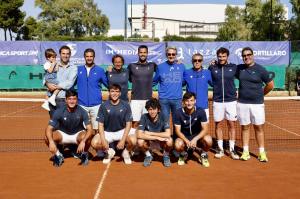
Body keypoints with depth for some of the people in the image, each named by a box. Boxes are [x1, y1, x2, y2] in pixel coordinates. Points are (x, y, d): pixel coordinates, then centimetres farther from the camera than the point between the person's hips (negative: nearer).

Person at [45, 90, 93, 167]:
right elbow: (49, 129, -23)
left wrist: (83, 141, -45)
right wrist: (51, 141, -43)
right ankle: (58, 155, 1)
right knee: (47, 138, -28)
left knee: (87, 138, -34)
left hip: (78, 134, -1)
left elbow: (89, 129, -26)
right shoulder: (59, 111, -20)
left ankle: (84, 155, 0)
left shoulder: (81, 111, -21)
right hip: (62, 134, 1)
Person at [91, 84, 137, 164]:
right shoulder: (103, 106, -9)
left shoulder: (125, 105, -10)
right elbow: (101, 125, -6)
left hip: (122, 131, -1)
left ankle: (126, 152, 8)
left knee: (133, 141, -30)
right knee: (94, 143, -25)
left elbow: (128, 124, -8)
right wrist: (103, 140, -20)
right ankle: (109, 152, 9)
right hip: (107, 132, 1)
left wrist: (123, 140, -19)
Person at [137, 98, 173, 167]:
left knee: (169, 141, -33)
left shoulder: (163, 117, -21)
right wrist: (157, 137, -35)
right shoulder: (144, 117, -20)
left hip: (162, 139, -1)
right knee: (140, 142, -31)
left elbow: (168, 134, -32)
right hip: (149, 139, 1)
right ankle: (148, 155, 2)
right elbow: (139, 135, -30)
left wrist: (150, 133, -28)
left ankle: (166, 156, 1)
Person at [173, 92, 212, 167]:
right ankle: (183, 154, 6)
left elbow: (205, 129, -17)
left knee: (208, 140, -31)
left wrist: (195, 139, -33)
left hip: (197, 136, 1)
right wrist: (186, 141, -30)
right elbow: (178, 131, -13)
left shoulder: (200, 112, -14)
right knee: (178, 145, -34)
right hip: (184, 137, 0)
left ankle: (203, 155, 5)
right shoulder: (179, 113, -14)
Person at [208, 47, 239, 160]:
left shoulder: (233, 67, 2)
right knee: (218, 125, 6)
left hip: (231, 100, 0)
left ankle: (232, 149, 13)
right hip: (217, 101, 0)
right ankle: (220, 149, 17)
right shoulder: (212, 68, 2)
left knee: (231, 125, 3)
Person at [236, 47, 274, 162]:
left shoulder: (260, 69, -4)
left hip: (257, 104, -2)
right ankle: (245, 152, 15)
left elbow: (270, 85, 3)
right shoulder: (239, 68, 5)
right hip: (242, 104, 2)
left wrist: (260, 94, 9)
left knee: (259, 128, 3)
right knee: (245, 127, 8)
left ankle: (262, 152, 11)